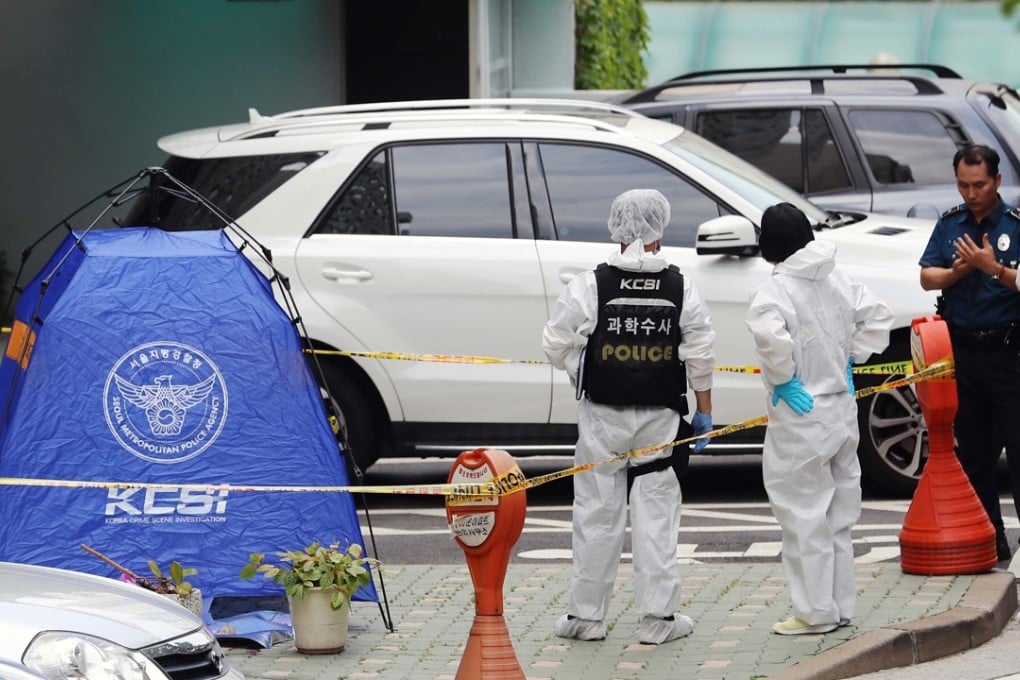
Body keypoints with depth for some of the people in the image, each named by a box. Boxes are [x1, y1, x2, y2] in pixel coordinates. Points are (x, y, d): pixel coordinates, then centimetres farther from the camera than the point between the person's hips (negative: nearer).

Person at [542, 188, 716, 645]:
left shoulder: (591, 286, -7)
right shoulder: (681, 290, -3)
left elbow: (557, 344, -5)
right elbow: (700, 357, -1)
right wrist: (704, 412, 8)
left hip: (602, 417, -1)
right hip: (661, 418, 1)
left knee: (597, 514, 7)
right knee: (657, 515, 5)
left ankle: (586, 614, 13)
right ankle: (658, 618, 6)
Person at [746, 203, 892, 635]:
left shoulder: (777, 290, -17)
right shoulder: (837, 280, 5)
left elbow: (769, 333, -35)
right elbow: (877, 316, 12)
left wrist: (783, 379, -21)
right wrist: (850, 360, 13)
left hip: (801, 411, -7)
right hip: (842, 407, 7)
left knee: (804, 514, -1)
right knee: (838, 515, 16)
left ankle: (816, 612, 1)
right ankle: (841, 606, 23)